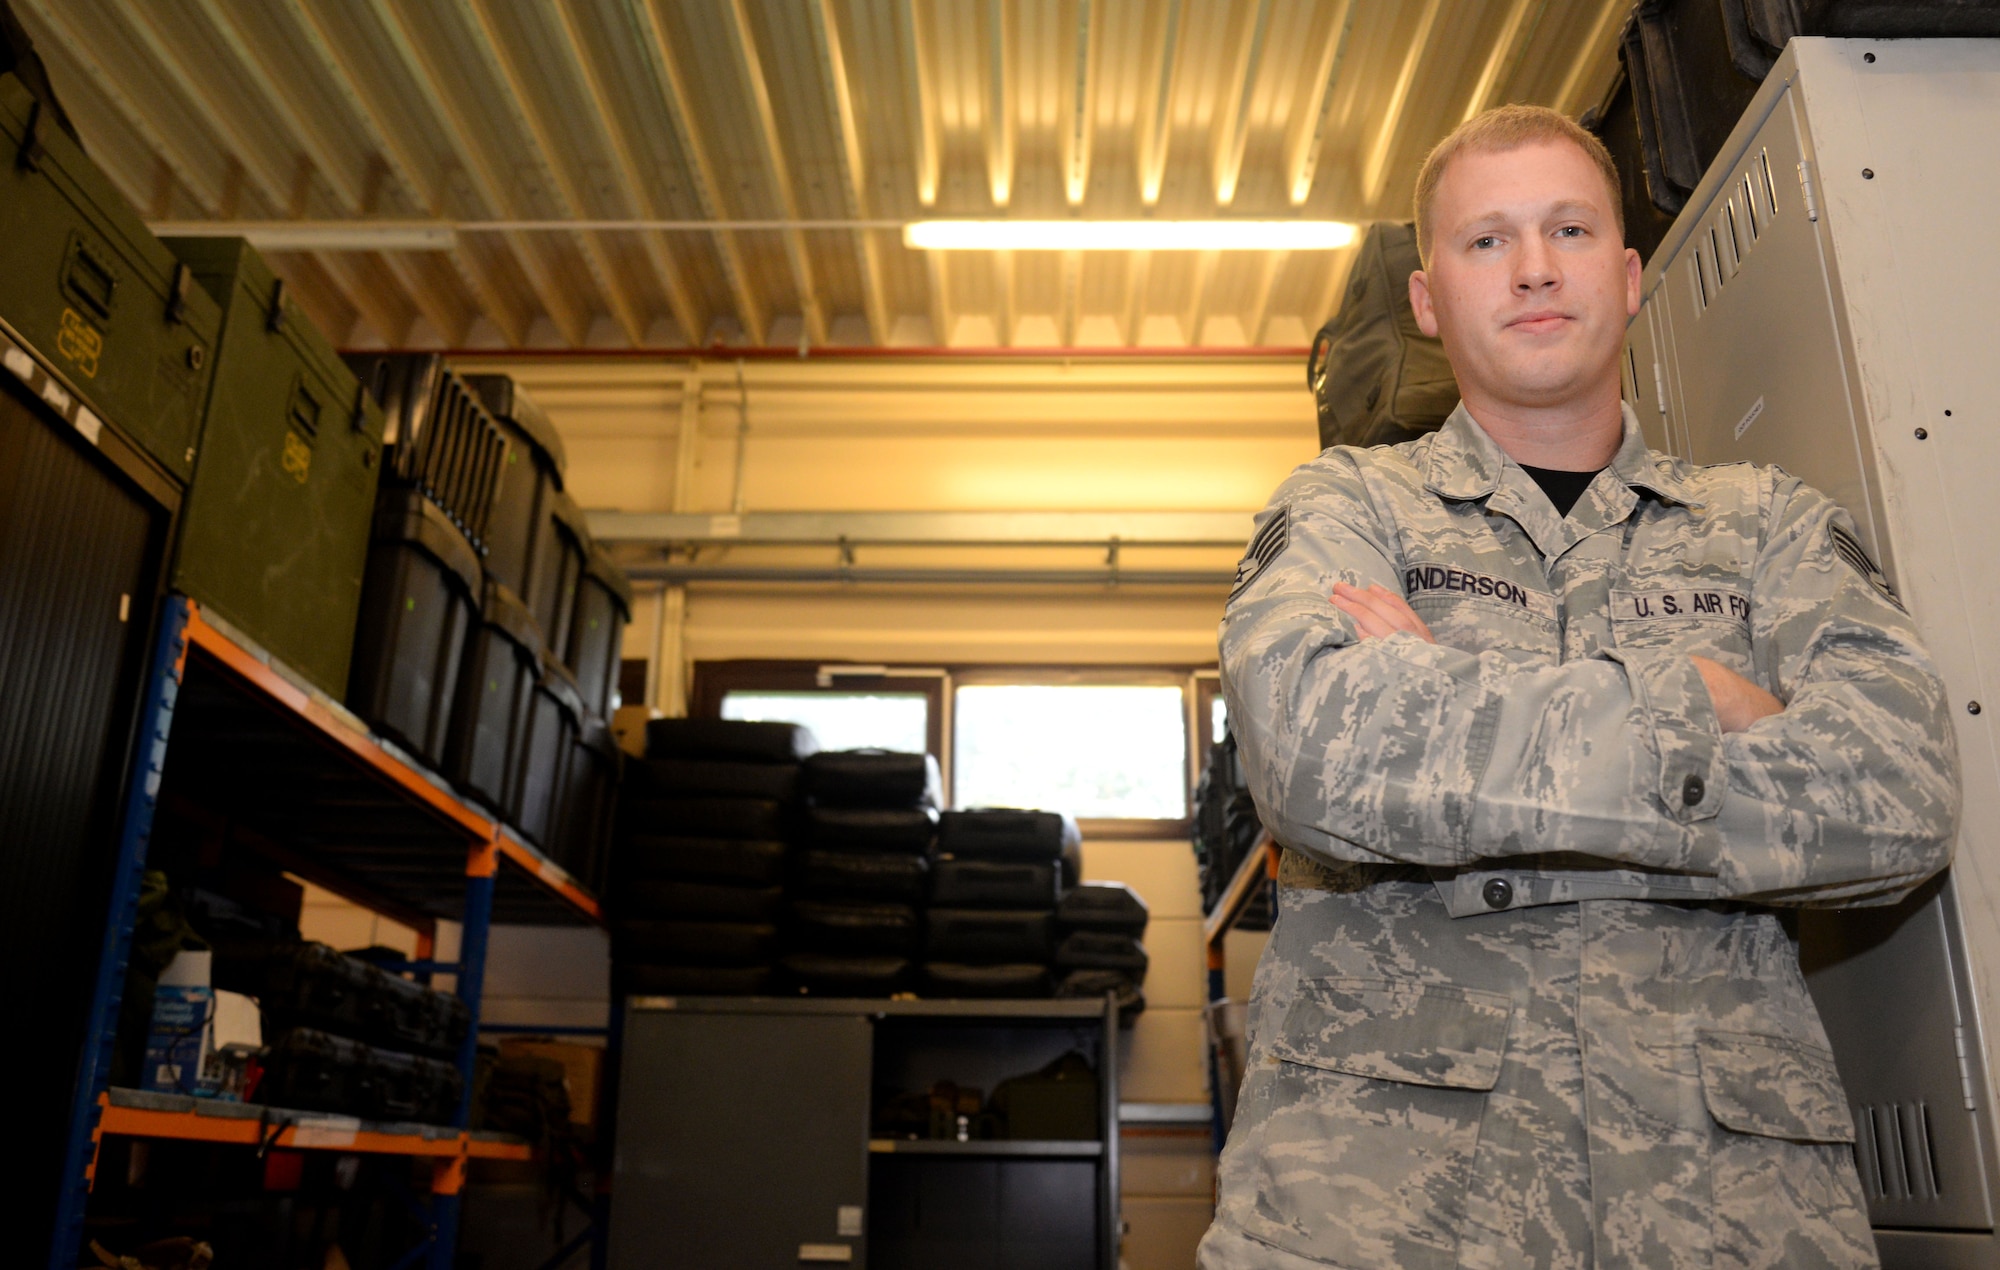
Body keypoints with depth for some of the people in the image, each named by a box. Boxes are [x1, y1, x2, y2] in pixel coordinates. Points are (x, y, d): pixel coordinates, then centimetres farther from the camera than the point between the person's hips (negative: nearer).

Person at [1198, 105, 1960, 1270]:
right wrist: (1693, 697, -4)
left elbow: (1903, 796, -3)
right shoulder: (1347, 504, 10)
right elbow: (1321, 753, -12)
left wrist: (1447, 709, -7)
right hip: (1388, 1104, -2)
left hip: (1725, 1122, 3)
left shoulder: (1770, 523, 16)